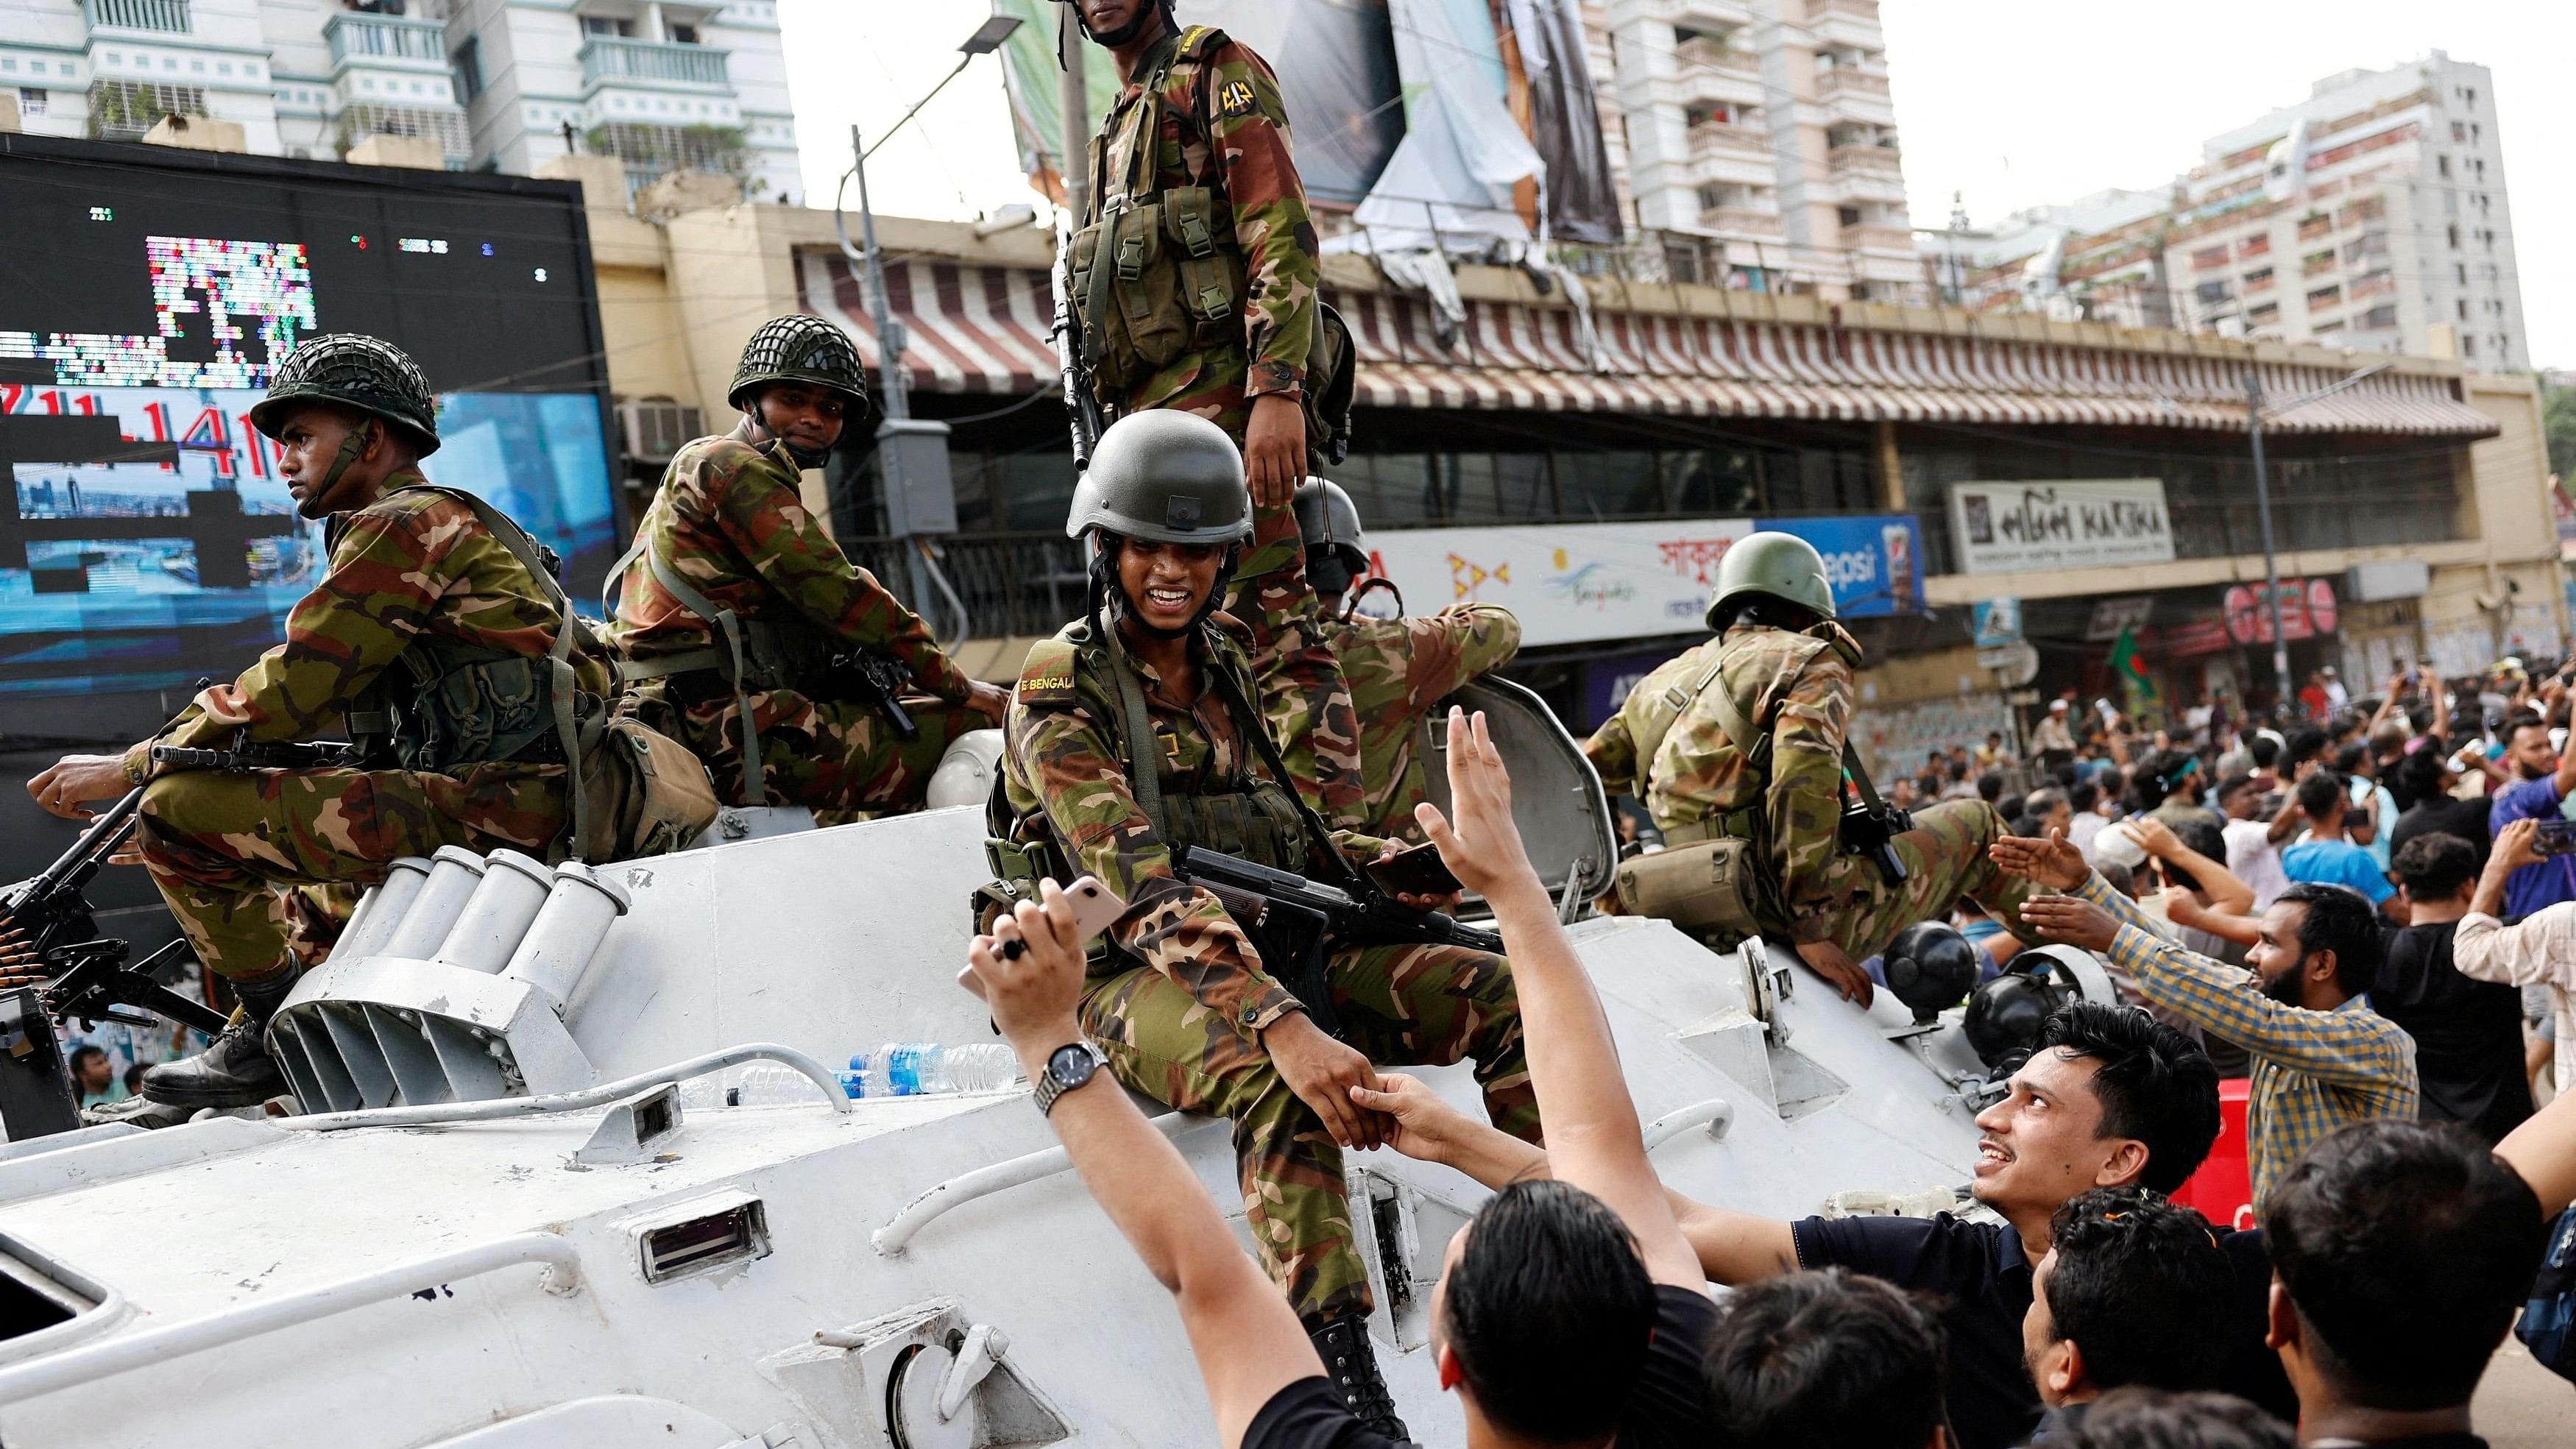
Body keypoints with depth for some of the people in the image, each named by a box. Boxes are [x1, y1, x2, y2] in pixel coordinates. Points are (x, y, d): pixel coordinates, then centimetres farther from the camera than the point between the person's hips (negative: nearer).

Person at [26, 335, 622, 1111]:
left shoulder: (402, 525, -5)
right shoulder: (459, 524, 26)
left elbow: (291, 685, -11)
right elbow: (329, 708, 26)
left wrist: (130, 768, -2)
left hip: (487, 807, -11)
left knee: (178, 808, -12)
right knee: (284, 912, 30)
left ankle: (279, 1033, -3)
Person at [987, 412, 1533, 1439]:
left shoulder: (1224, 665, 13)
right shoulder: (1061, 689, -10)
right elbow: (1142, 887, -24)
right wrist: (1282, 1025, -37)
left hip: (1272, 947, 7)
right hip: (1138, 980, -7)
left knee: (1506, 991, -10)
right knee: (1282, 1086, -38)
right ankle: (1350, 1393, -39)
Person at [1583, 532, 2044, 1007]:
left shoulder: (1661, 683, 18)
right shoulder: (1812, 661, -1)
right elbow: (1804, 785, -18)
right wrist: (1811, 931, -19)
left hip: (1716, 930, 7)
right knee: (1974, 824, 15)